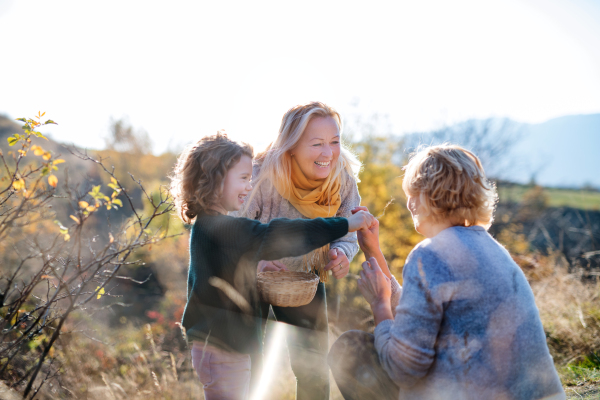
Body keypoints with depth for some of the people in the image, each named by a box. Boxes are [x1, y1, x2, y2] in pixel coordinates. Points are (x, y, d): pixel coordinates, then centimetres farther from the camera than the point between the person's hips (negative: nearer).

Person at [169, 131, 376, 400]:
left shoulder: (206, 225, 10)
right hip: (223, 350, -10)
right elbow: (275, 236, -28)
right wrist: (345, 225, -26)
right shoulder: (222, 229, -23)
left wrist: (260, 267, 10)